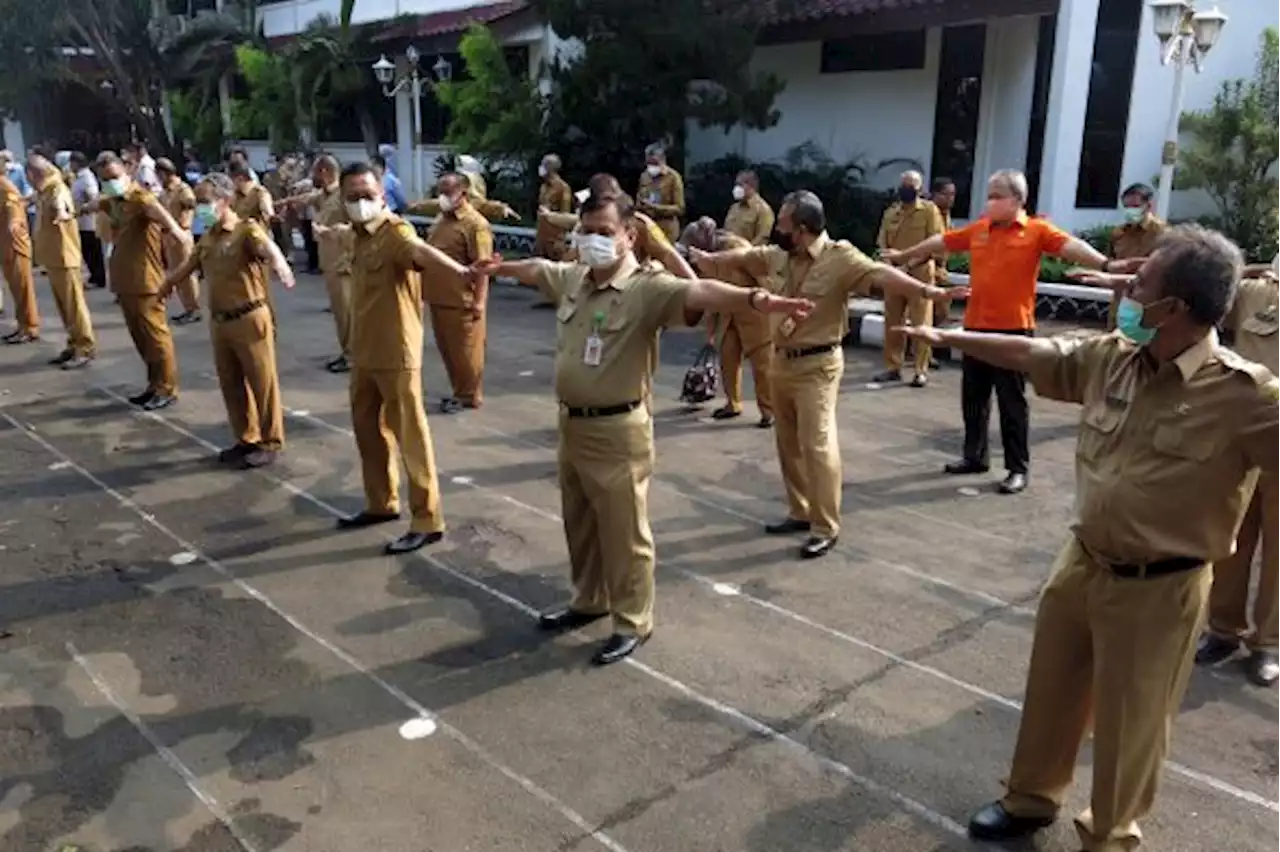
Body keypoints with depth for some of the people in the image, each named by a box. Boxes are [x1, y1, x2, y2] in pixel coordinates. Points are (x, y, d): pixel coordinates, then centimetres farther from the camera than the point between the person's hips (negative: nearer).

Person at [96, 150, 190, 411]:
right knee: (139, 335, 15)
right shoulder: (110, 201, 13)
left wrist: (175, 228, -44)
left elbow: (157, 210, -33)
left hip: (145, 279, -9)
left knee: (155, 333, -4)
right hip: (123, 279, 9)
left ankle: (167, 389, 3)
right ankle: (155, 384, 25)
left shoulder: (139, 196, -14)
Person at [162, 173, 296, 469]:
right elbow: (189, 263, 30)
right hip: (220, 322, 8)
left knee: (262, 382, 0)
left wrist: (281, 268, -54)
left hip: (249, 318, -8)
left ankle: (271, 442, 11)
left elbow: (269, 249, -32)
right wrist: (167, 284, 43)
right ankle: (247, 438, 26)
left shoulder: (247, 229, -11)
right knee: (231, 384, 13)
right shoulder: (208, 237, 12)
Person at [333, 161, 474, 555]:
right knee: (367, 429, 19)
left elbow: (421, 252, -43)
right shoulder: (358, 234, 7)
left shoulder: (396, 232, -19)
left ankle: (428, 520, 5)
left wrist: (462, 271, -63)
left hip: (395, 354, -9)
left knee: (410, 436, -3)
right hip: (364, 352, 9)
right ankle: (381, 503, 36)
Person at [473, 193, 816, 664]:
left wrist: (756, 299, -54)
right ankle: (589, 601, 42)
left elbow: (696, 292, -37)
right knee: (579, 524, 22)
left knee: (624, 532, 5)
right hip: (571, 423, 8)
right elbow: (535, 268, 27)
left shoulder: (648, 287, -18)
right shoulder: (571, 278, 5)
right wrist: (499, 267, 46)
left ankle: (632, 623, 22)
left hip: (616, 430, -8)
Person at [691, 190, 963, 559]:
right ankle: (800, 512, 29)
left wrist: (924, 290, -46)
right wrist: (707, 259, 34)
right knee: (788, 443, 15)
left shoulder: (840, 257, -17)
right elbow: (743, 257, 20)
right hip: (781, 360, 7)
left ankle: (825, 528, 2)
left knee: (817, 445, -8)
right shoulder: (778, 255, 3)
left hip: (817, 365, -7)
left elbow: (879, 274, -31)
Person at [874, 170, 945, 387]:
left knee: (921, 323, -4)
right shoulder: (890, 212, 12)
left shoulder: (929, 210, -1)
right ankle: (893, 367, 16)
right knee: (892, 321, 7)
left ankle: (921, 370, 0)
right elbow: (882, 242, 9)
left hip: (920, 272, -5)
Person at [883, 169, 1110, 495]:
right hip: (976, 326, 6)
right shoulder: (977, 229, 9)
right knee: (973, 396, 14)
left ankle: (1018, 468, 10)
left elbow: (1070, 245, -19)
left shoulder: (1037, 230, -6)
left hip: (1014, 328, -5)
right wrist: (903, 256, 28)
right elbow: (940, 241, 18)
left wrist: (1105, 265, -35)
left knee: (1012, 401, 1)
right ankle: (975, 457, 28)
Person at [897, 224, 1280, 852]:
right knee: (1050, 691, 22)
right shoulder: (1111, 358, -2)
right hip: (1081, 563, 6)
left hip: (1158, 589, -6)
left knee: (1127, 724, 12)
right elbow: (1031, 354, 9)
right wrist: (948, 338, 15)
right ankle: (1031, 798, 46)